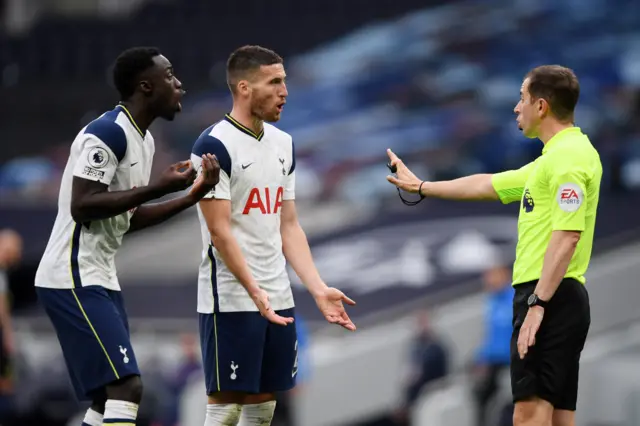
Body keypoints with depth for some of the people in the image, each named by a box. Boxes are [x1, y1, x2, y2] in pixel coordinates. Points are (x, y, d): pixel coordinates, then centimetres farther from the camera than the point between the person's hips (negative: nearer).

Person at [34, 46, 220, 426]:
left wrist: (190, 198, 9)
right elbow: (82, 206, -24)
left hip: (100, 279, 11)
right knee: (126, 386, -18)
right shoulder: (108, 132, -16)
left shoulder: (143, 138, 14)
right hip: (74, 280, -11)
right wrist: (158, 188, -23)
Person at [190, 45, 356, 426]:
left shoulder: (283, 144, 13)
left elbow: (288, 227, 14)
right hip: (232, 301, -7)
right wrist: (254, 291, -26)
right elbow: (219, 230, -16)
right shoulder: (215, 146, -11)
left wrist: (319, 289, 3)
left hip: (278, 300, 8)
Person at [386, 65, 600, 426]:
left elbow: (567, 236, -21)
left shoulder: (569, 156, -12)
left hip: (550, 299, -10)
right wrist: (420, 186, 41)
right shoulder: (552, 158, 20)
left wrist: (537, 304, -25)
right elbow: (487, 185, 33)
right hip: (548, 297, 10)